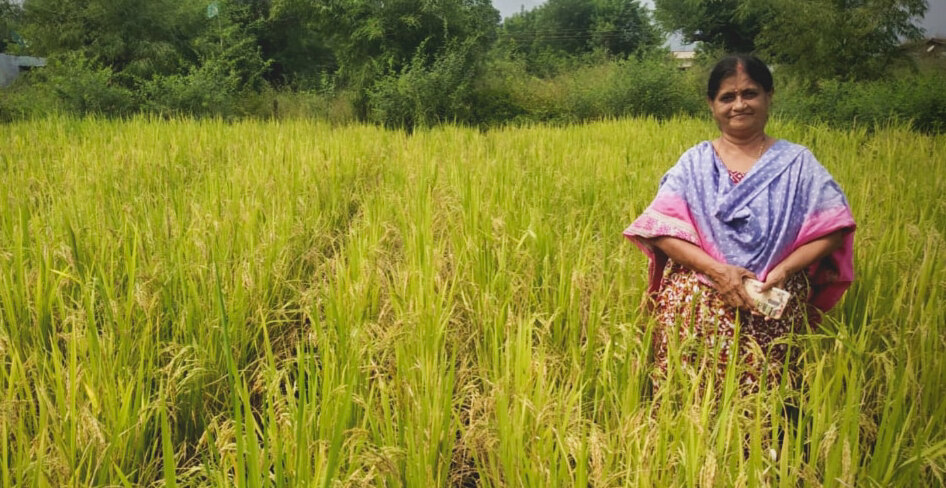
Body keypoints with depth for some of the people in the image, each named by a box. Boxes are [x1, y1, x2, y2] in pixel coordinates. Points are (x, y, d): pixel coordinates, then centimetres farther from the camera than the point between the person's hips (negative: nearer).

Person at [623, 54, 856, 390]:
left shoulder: (797, 162, 6)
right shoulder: (694, 162, 4)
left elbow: (832, 229, 2)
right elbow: (660, 228, -5)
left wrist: (785, 269, -13)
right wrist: (715, 269, -16)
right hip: (696, 305, 0)